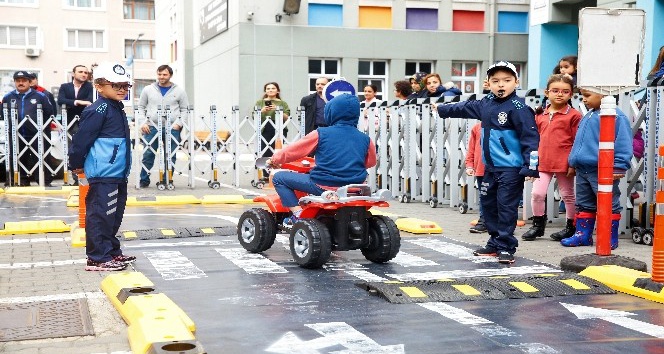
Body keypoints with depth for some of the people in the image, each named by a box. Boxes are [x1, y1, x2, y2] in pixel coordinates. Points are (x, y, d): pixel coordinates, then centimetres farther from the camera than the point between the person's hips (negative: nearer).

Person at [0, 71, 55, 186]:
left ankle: (45, 183, 6)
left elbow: (50, 114, 3)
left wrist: (44, 128, 0)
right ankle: (22, 183, 21)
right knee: (19, 160, 11)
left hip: (36, 136, -3)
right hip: (16, 137, 3)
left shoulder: (40, 96, -1)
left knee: (40, 159, 0)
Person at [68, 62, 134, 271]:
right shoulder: (98, 110, -14)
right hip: (103, 175, -10)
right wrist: (76, 164, -5)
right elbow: (82, 138, -15)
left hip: (118, 174, 10)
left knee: (115, 215, 17)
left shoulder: (117, 109, 17)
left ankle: (112, 252, 27)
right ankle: (98, 258, -1)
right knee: (101, 215, -6)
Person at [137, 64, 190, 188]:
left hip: (172, 128, 0)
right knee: (148, 154, -2)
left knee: (170, 156, 0)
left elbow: (185, 109, 9)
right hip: (152, 127, 0)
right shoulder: (148, 89, 9)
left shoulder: (179, 91, 7)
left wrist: (178, 123, -4)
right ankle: (144, 180, 7)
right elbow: (140, 107, 14)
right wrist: (143, 123, 2)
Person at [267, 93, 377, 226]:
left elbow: (291, 151, 3)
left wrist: (274, 160, 21)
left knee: (279, 177, 9)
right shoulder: (365, 139, 4)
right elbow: (371, 162, 20)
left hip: (325, 187, -5)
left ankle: (297, 215, -4)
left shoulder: (321, 134, -5)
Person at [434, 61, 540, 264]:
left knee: (506, 207, -5)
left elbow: (530, 136, -16)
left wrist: (531, 167, -22)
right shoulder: (486, 103, 11)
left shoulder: (518, 107, -13)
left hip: (511, 168, -8)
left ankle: (506, 247, 4)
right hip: (490, 167, 8)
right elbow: (465, 108, 29)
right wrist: (442, 109, 41)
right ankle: (495, 243, 25)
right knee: (488, 205, 14)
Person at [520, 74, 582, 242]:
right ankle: (538, 225, 16)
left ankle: (571, 227, 23)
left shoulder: (573, 115, -6)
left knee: (568, 195, 10)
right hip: (543, 162, 4)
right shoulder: (541, 115, 9)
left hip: (564, 164, -4)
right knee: (537, 193, 0)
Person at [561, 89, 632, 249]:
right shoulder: (587, 117, 16)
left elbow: (623, 143, -13)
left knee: (609, 205, 1)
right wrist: (574, 161, 21)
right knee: (584, 204, 14)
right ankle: (582, 234, 22)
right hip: (582, 169, 9)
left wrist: (618, 167, -16)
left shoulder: (616, 116, -10)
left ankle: (611, 237, 9)